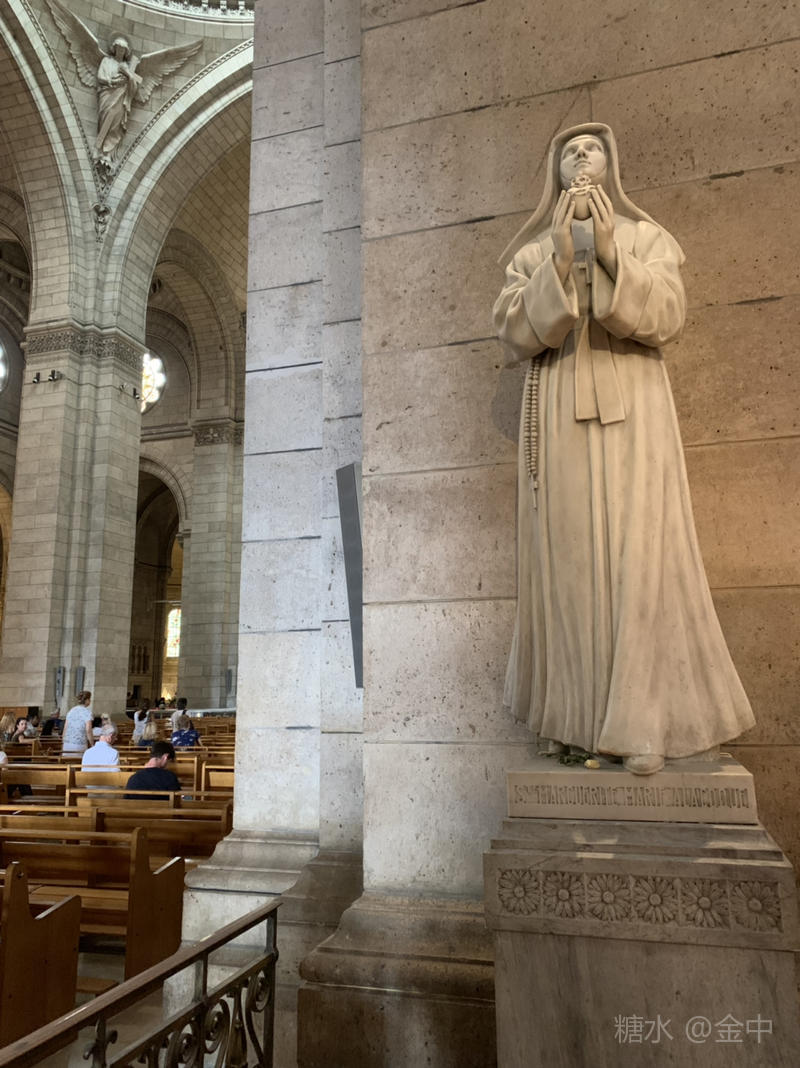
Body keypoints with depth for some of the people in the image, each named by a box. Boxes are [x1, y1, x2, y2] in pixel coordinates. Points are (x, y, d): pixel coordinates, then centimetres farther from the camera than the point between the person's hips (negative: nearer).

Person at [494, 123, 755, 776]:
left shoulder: (646, 237, 15)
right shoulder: (531, 252, 17)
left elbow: (665, 317, -1)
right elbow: (514, 331, 1)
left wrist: (610, 254, -11)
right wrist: (560, 261, -10)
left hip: (631, 405, -1)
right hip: (559, 412, 1)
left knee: (638, 550, -9)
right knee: (567, 553, -4)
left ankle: (644, 720, -5)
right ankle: (573, 714, 3)